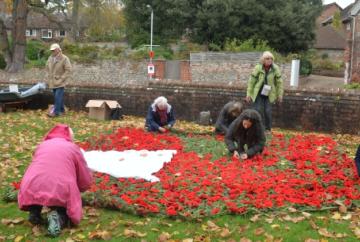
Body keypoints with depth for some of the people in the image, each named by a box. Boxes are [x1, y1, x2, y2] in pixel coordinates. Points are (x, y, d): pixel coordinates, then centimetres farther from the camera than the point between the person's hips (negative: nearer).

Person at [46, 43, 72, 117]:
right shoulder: (50, 58, 6)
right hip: (53, 82, 6)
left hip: (60, 82, -6)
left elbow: (68, 70, -15)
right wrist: (49, 79, 11)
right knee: (57, 96, 13)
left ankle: (56, 112, -5)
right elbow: (47, 68, 18)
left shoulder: (64, 58, -13)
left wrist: (61, 79, -17)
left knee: (58, 96, -10)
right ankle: (61, 110, 26)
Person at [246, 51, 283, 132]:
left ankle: (268, 129, 12)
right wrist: (248, 94, -4)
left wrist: (280, 94, 4)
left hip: (269, 94, 1)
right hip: (258, 93, 0)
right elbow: (251, 81, -5)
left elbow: (279, 82, 2)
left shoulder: (275, 69, -8)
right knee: (258, 110, -6)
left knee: (267, 111, -5)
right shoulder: (258, 68, -11)